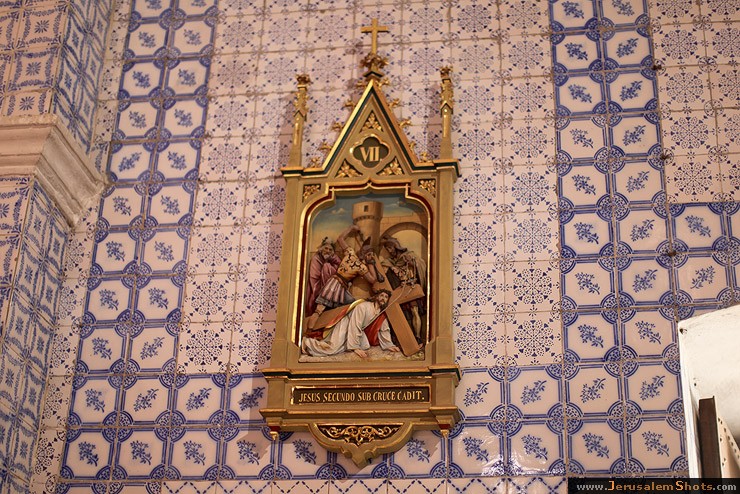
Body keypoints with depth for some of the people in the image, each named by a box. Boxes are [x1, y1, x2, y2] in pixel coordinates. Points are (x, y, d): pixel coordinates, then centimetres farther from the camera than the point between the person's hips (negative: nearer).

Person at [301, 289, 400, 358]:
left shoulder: (382, 314, -2)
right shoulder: (363, 306, -26)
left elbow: (384, 329, 8)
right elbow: (355, 327, -29)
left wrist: (388, 345, -4)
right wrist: (355, 347, -31)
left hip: (359, 330, 8)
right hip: (345, 326, -8)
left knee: (365, 346, -17)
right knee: (332, 349, -24)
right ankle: (306, 341, -5)